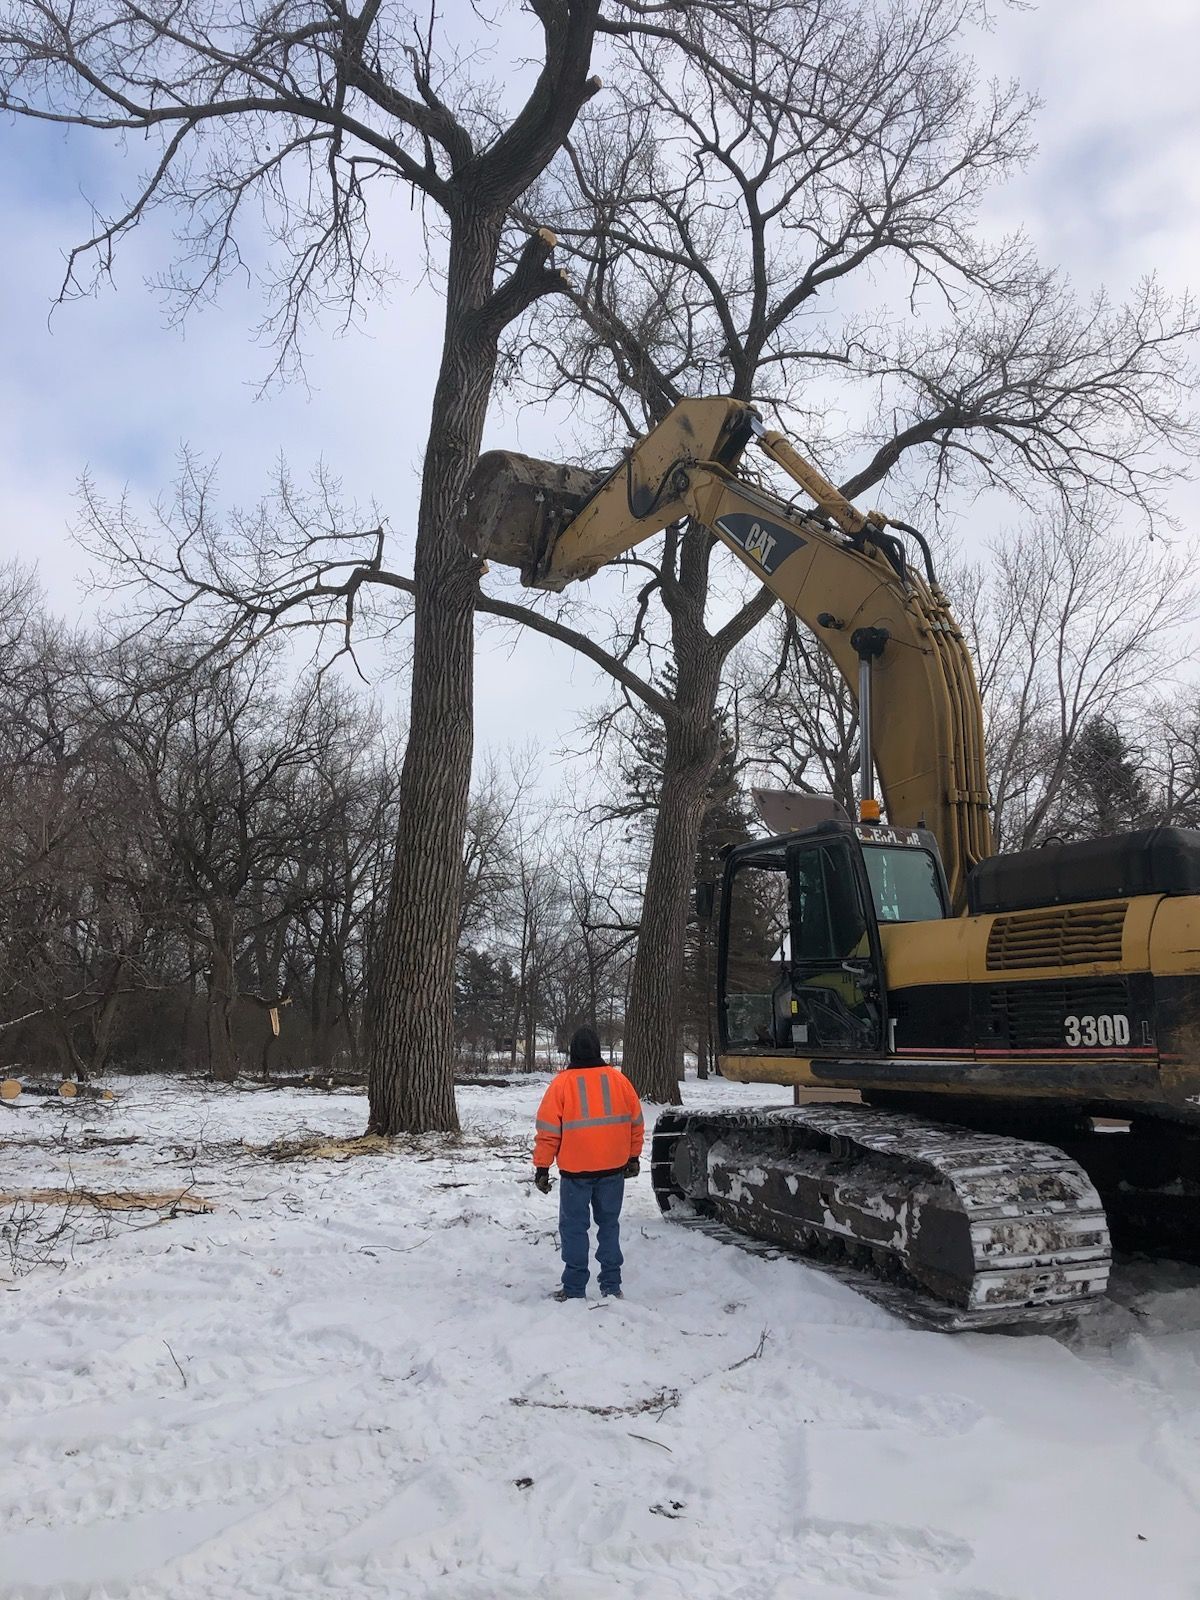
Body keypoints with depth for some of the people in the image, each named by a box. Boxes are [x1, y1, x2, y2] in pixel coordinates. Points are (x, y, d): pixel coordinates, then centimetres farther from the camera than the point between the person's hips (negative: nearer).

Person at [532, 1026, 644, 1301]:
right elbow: (636, 1122, 8)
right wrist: (633, 1157, 19)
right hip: (613, 1168, 3)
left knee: (574, 1227, 7)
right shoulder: (618, 1079, 0)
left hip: (575, 1170, -3)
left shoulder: (562, 1082, -8)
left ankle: (574, 1290, 10)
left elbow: (548, 1129, -7)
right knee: (609, 1224, 15)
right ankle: (611, 1287, 18)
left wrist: (542, 1167, 0)